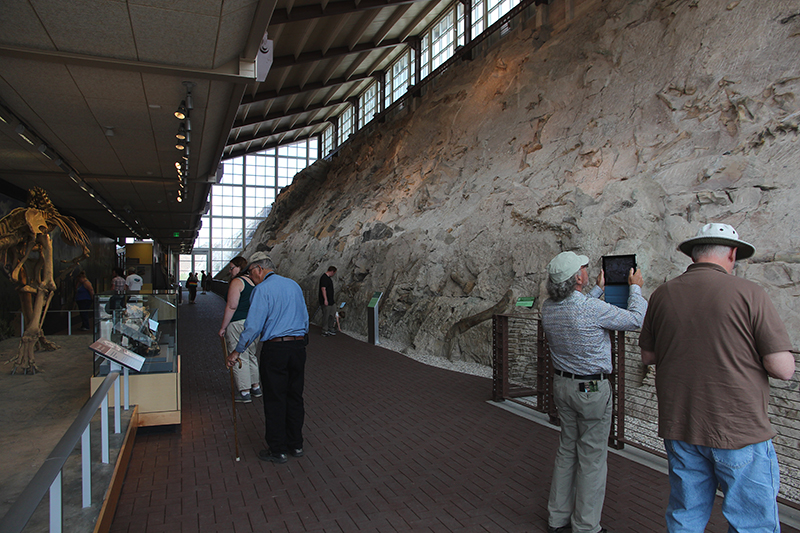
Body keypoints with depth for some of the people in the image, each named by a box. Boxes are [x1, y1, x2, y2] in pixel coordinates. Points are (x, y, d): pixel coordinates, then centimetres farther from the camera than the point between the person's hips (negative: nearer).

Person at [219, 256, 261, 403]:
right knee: (251, 355, 19)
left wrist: (223, 327, -11)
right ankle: (256, 387, 27)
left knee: (239, 358, 0)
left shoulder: (237, 282, -13)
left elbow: (231, 306, -17)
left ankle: (244, 392, 4)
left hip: (238, 324, -8)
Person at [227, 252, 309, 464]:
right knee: (295, 397, 14)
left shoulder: (262, 290, -9)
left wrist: (237, 351, -3)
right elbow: (305, 318, 15)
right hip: (298, 346, 6)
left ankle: (277, 450, 12)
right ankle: (296, 445, 24)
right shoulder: (294, 285, 11)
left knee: (274, 400, 4)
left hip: (275, 348, -6)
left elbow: (253, 326, -13)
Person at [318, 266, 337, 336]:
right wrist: (325, 299, -26)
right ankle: (325, 331, 5)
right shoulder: (324, 278, -17)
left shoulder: (329, 278, 15)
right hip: (326, 301, -10)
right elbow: (323, 289, -23)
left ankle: (330, 328, 23)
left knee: (332, 314, 13)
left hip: (331, 300, 10)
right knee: (326, 316, -3)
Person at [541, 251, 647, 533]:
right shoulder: (593, 309, -24)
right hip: (592, 389, -7)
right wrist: (635, 288, 8)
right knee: (592, 457, 6)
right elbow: (635, 319, -8)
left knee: (567, 449, 18)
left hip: (562, 383, 7)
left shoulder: (548, 308, -3)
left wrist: (598, 289, 29)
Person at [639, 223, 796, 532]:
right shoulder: (748, 293, -11)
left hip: (678, 429, 4)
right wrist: (743, 353, 7)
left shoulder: (662, 295, 0)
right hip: (740, 431, -4)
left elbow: (648, 356, 10)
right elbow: (783, 369, -10)